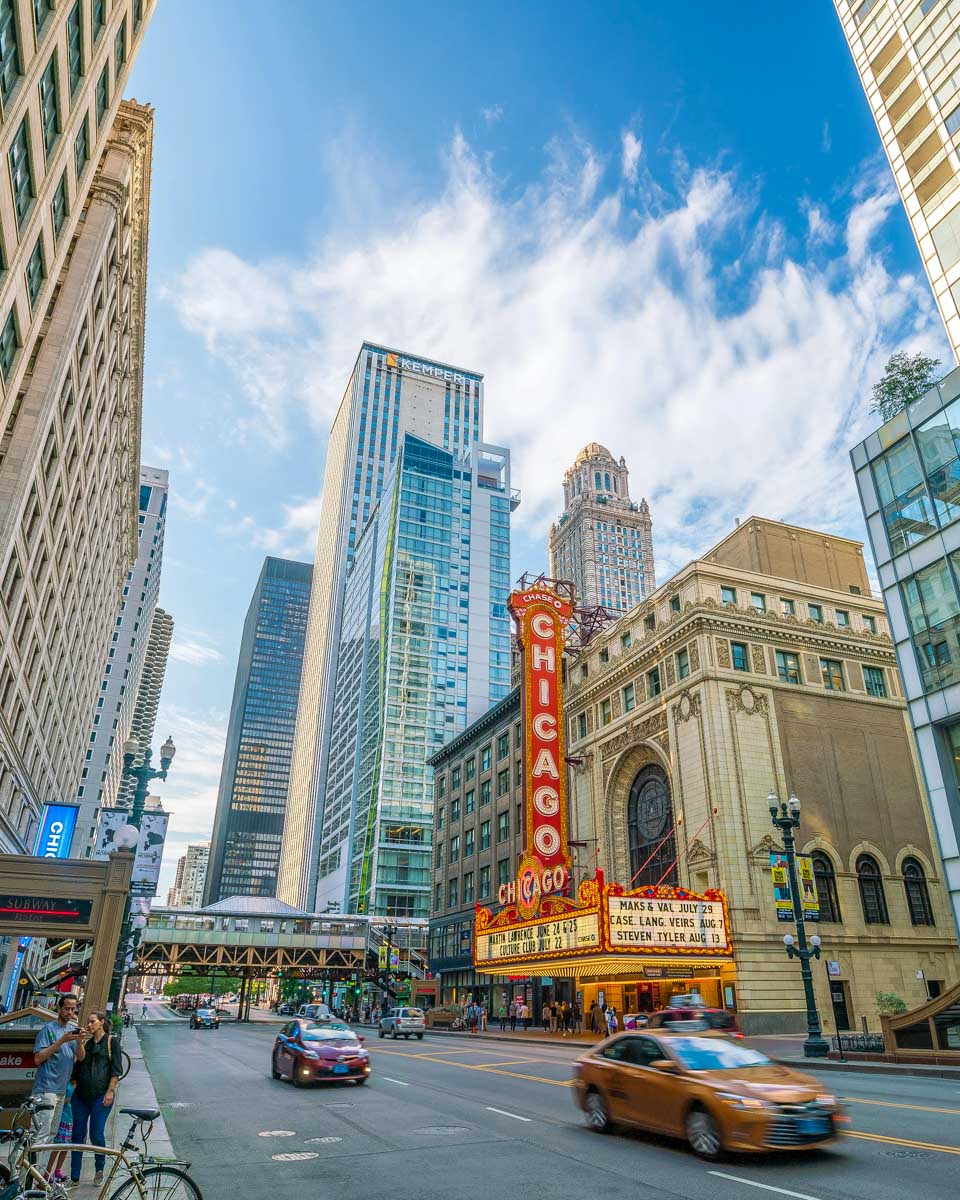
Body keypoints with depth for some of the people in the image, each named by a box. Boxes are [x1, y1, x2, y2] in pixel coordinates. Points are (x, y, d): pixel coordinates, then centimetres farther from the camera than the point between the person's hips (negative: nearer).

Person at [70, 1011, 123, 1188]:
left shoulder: (111, 1041, 0)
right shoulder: (86, 1042, 16)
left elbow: (116, 1068, -5)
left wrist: (111, 1091, -10)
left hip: (101, 1095, -5)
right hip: (81, 1094, 5)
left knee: (96, 1135, -3)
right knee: (78, 1134, 5)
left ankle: (99, 1170, 20)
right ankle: (74, 1178, 15)